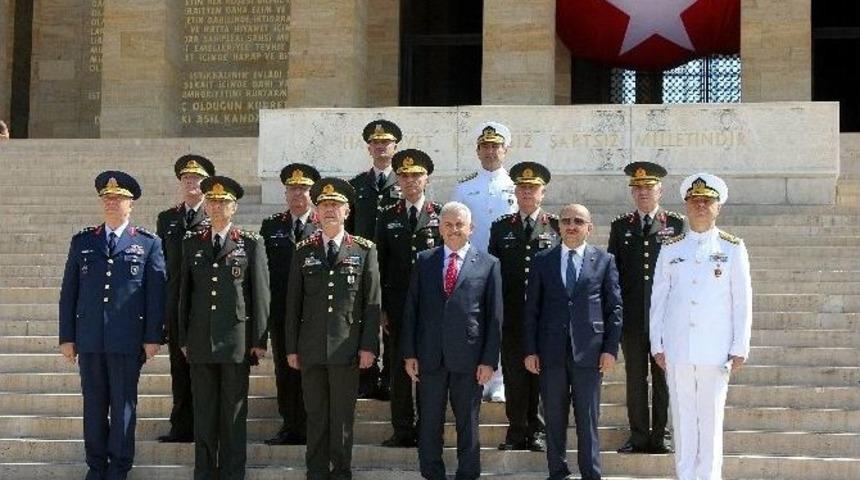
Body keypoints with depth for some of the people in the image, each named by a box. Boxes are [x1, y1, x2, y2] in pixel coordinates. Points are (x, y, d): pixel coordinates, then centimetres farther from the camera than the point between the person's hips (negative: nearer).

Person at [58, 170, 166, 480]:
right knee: (94, 404, 8)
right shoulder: (82, 242, 10)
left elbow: (156, 293, 1)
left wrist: (153, 337, -4)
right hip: (89, 338, 2)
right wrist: (67, 337, 5)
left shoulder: (148, 244, 3)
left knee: (123, 404, 3)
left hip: (128, 340, -2)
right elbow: (68, 292, 10)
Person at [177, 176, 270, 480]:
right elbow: (184, 292, 12)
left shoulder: (251, 244, 3)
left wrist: (260, 340, -4)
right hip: (200, 340, 2)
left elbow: (260, 294, 1)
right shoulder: (192, 243, 11)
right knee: (203, 412, 6)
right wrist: (183, 338, 8)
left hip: (237, 338, -2)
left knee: (234, 413, 2)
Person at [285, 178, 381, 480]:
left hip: (347, 349, -1)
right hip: (311, 349, 2)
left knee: (343, 418, 4)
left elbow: (372, 303, 1)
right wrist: (291, 347, 4)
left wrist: (369, 346, -5)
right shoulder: (303, 251, 8)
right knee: (315, 417, 7)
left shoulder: (365, 250, 4)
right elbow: (293, 303, 8)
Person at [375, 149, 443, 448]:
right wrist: (381, 307, 1)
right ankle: (403, 431, 9)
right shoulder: (387, 218, 9)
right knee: (399, 367, 2)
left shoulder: (441, 215, 4)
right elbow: (380, 265, 7)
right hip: (397, 306, 1)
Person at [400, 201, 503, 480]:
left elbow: (494, 316, 0)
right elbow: (411, 309, 7)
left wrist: (489, 360, -5)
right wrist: (409, 353, 0)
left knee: (468, 423, 7)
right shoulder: (424, 261, 8)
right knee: (429, 423, 8)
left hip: (468, 358, -2)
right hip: (429, 356, 2)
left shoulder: (488, 264, 2)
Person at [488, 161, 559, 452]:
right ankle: (517, 431, 10)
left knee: (541, 373, 3)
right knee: (514, 374, 3)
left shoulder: (557, 227, 5)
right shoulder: (501, 227, 10)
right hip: (511, 316, 1)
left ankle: (537, 431, 11)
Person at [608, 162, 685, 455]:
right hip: (632, 316, 2)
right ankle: (638, 436, 11)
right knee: (635, 377, 5)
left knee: (663, 377, 3)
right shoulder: (620, 226, 10)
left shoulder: (676, 224, 5)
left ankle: (660, 436, 10)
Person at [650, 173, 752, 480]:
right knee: (683, 419, 6)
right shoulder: (670, 250, 7)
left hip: (716, 351, -2)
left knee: (711, 420, 1)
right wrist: (657, 345, 5)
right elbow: (658, 299, 10)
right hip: (677, 350, 2)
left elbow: (742, 301, 2)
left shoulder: (733, 249, 2)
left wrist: (740, 349, -2)